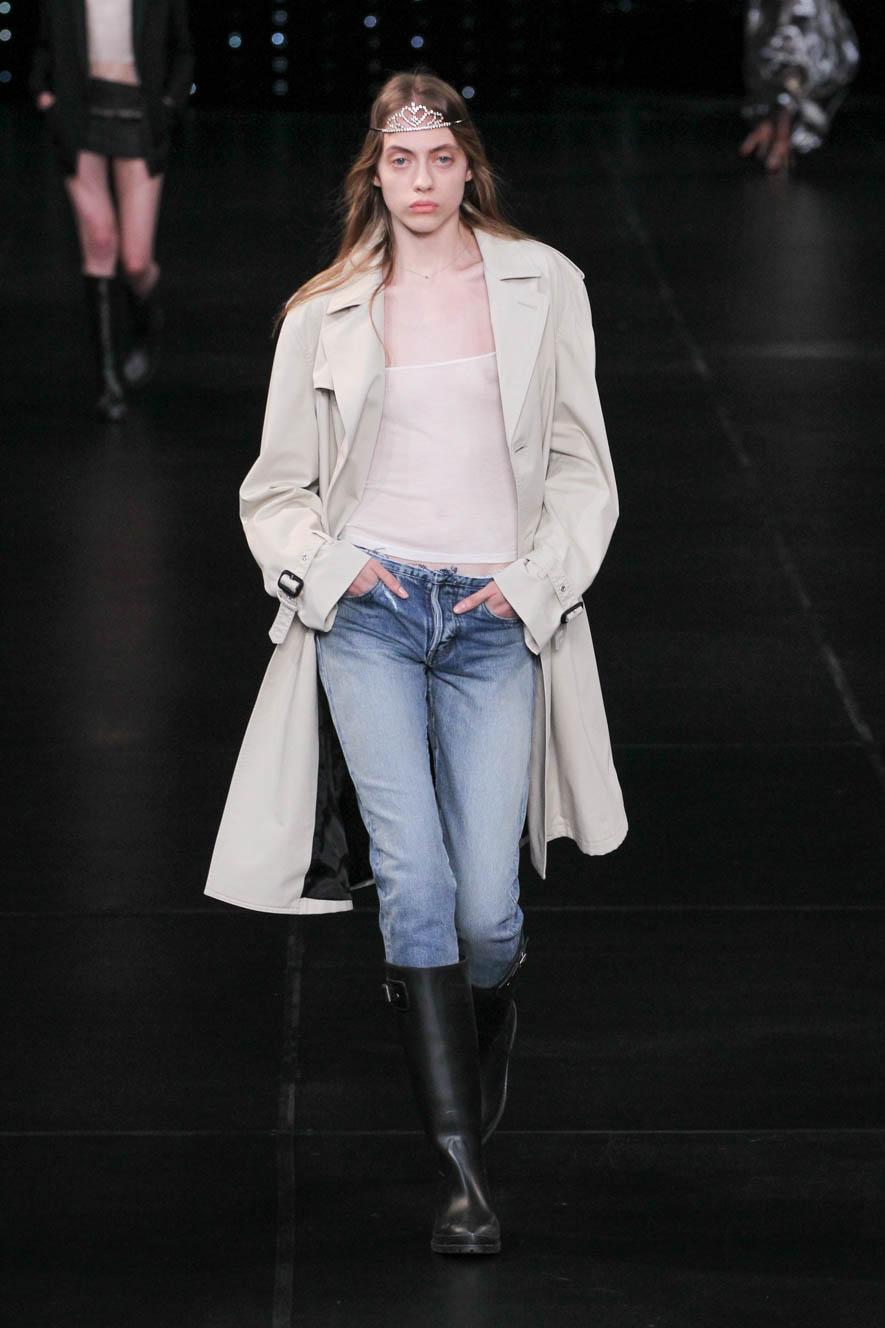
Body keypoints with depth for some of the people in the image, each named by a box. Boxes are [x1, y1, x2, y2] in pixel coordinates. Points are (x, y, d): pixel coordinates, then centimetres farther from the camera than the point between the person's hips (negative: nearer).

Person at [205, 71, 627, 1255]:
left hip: (495, 618, 0)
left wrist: (534, 579, -2)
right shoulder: (327, 314, 10)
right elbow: (275, 489, 16)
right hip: (368, 611, 0)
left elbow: (583, 470, 11)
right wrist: (328, 565, -2)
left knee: (487, 905, -7)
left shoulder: (541, 286, 10)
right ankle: (461, 1171, -14)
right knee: (414, 878, -15)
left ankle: (489, 1028, 30)